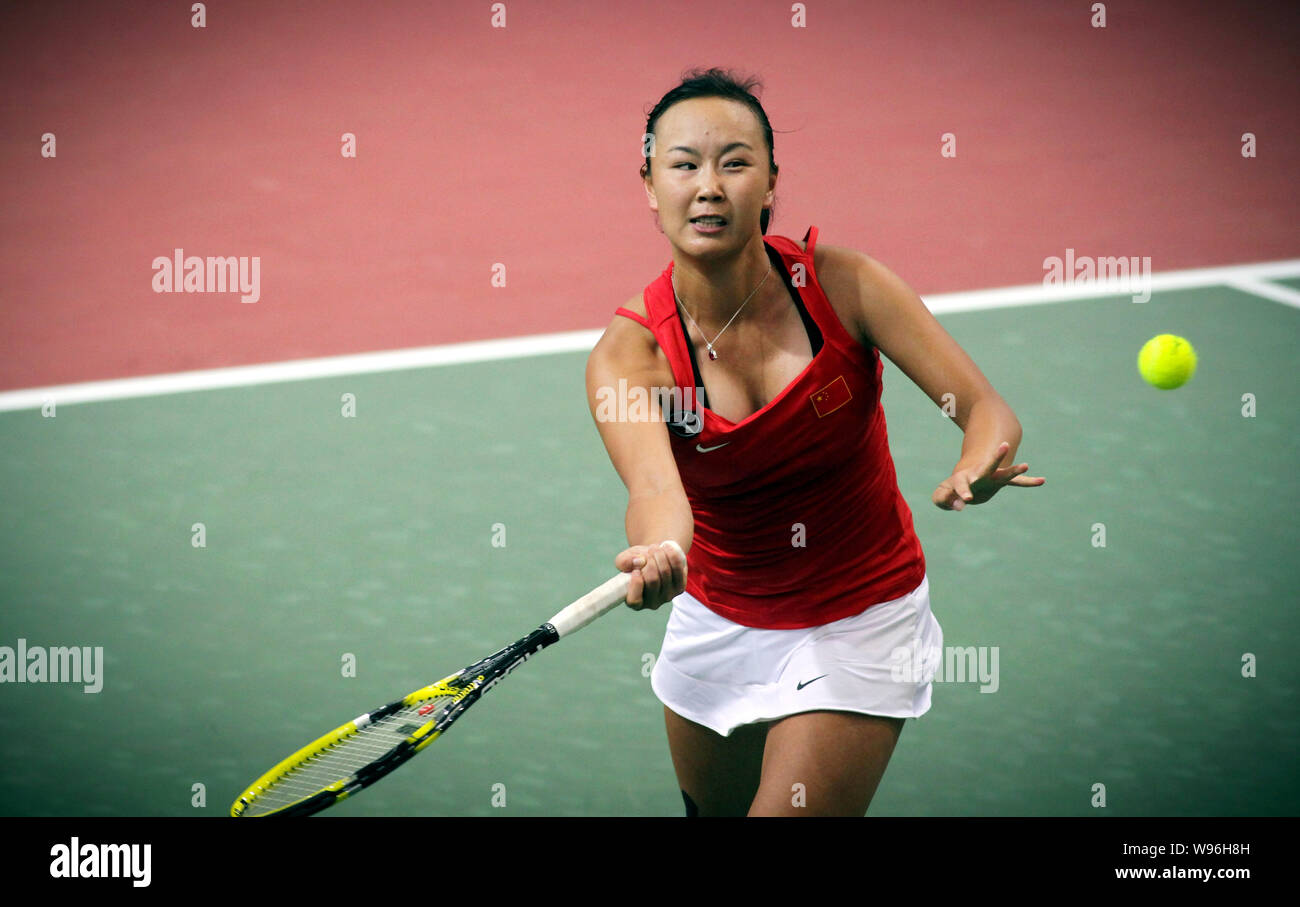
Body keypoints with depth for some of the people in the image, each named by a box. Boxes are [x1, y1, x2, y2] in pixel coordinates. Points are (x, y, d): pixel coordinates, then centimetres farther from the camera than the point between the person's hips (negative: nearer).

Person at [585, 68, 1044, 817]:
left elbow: (985, 408, -19)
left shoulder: (841, 284, -17)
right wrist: (660, 554, -61)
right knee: (712, 811, 21)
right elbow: (655, 486, -36)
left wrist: (980, 462, -44)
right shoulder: (629, 352, -18)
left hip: (861, 624, -2)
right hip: (716, 626, 2)